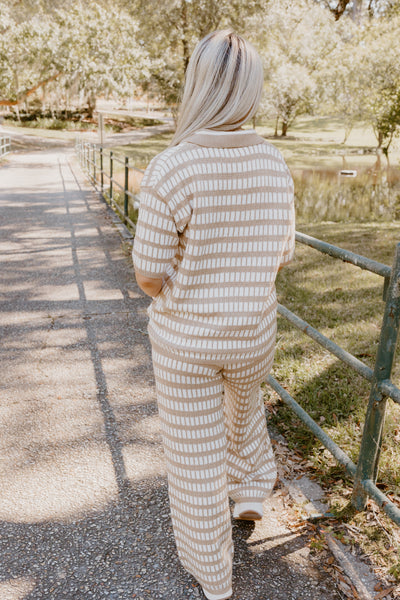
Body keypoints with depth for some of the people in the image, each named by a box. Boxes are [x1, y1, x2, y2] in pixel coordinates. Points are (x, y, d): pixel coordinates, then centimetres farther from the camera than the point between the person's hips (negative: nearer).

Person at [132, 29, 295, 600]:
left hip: (185, 337, -3)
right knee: (242, 402, 37)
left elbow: (150, 277, -17)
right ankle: (251, 494, 54)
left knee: (194, 450, 17)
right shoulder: (272, 163, -9)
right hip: (250, 332, 4)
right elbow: (278, 255, 1)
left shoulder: (169, 171, -24)